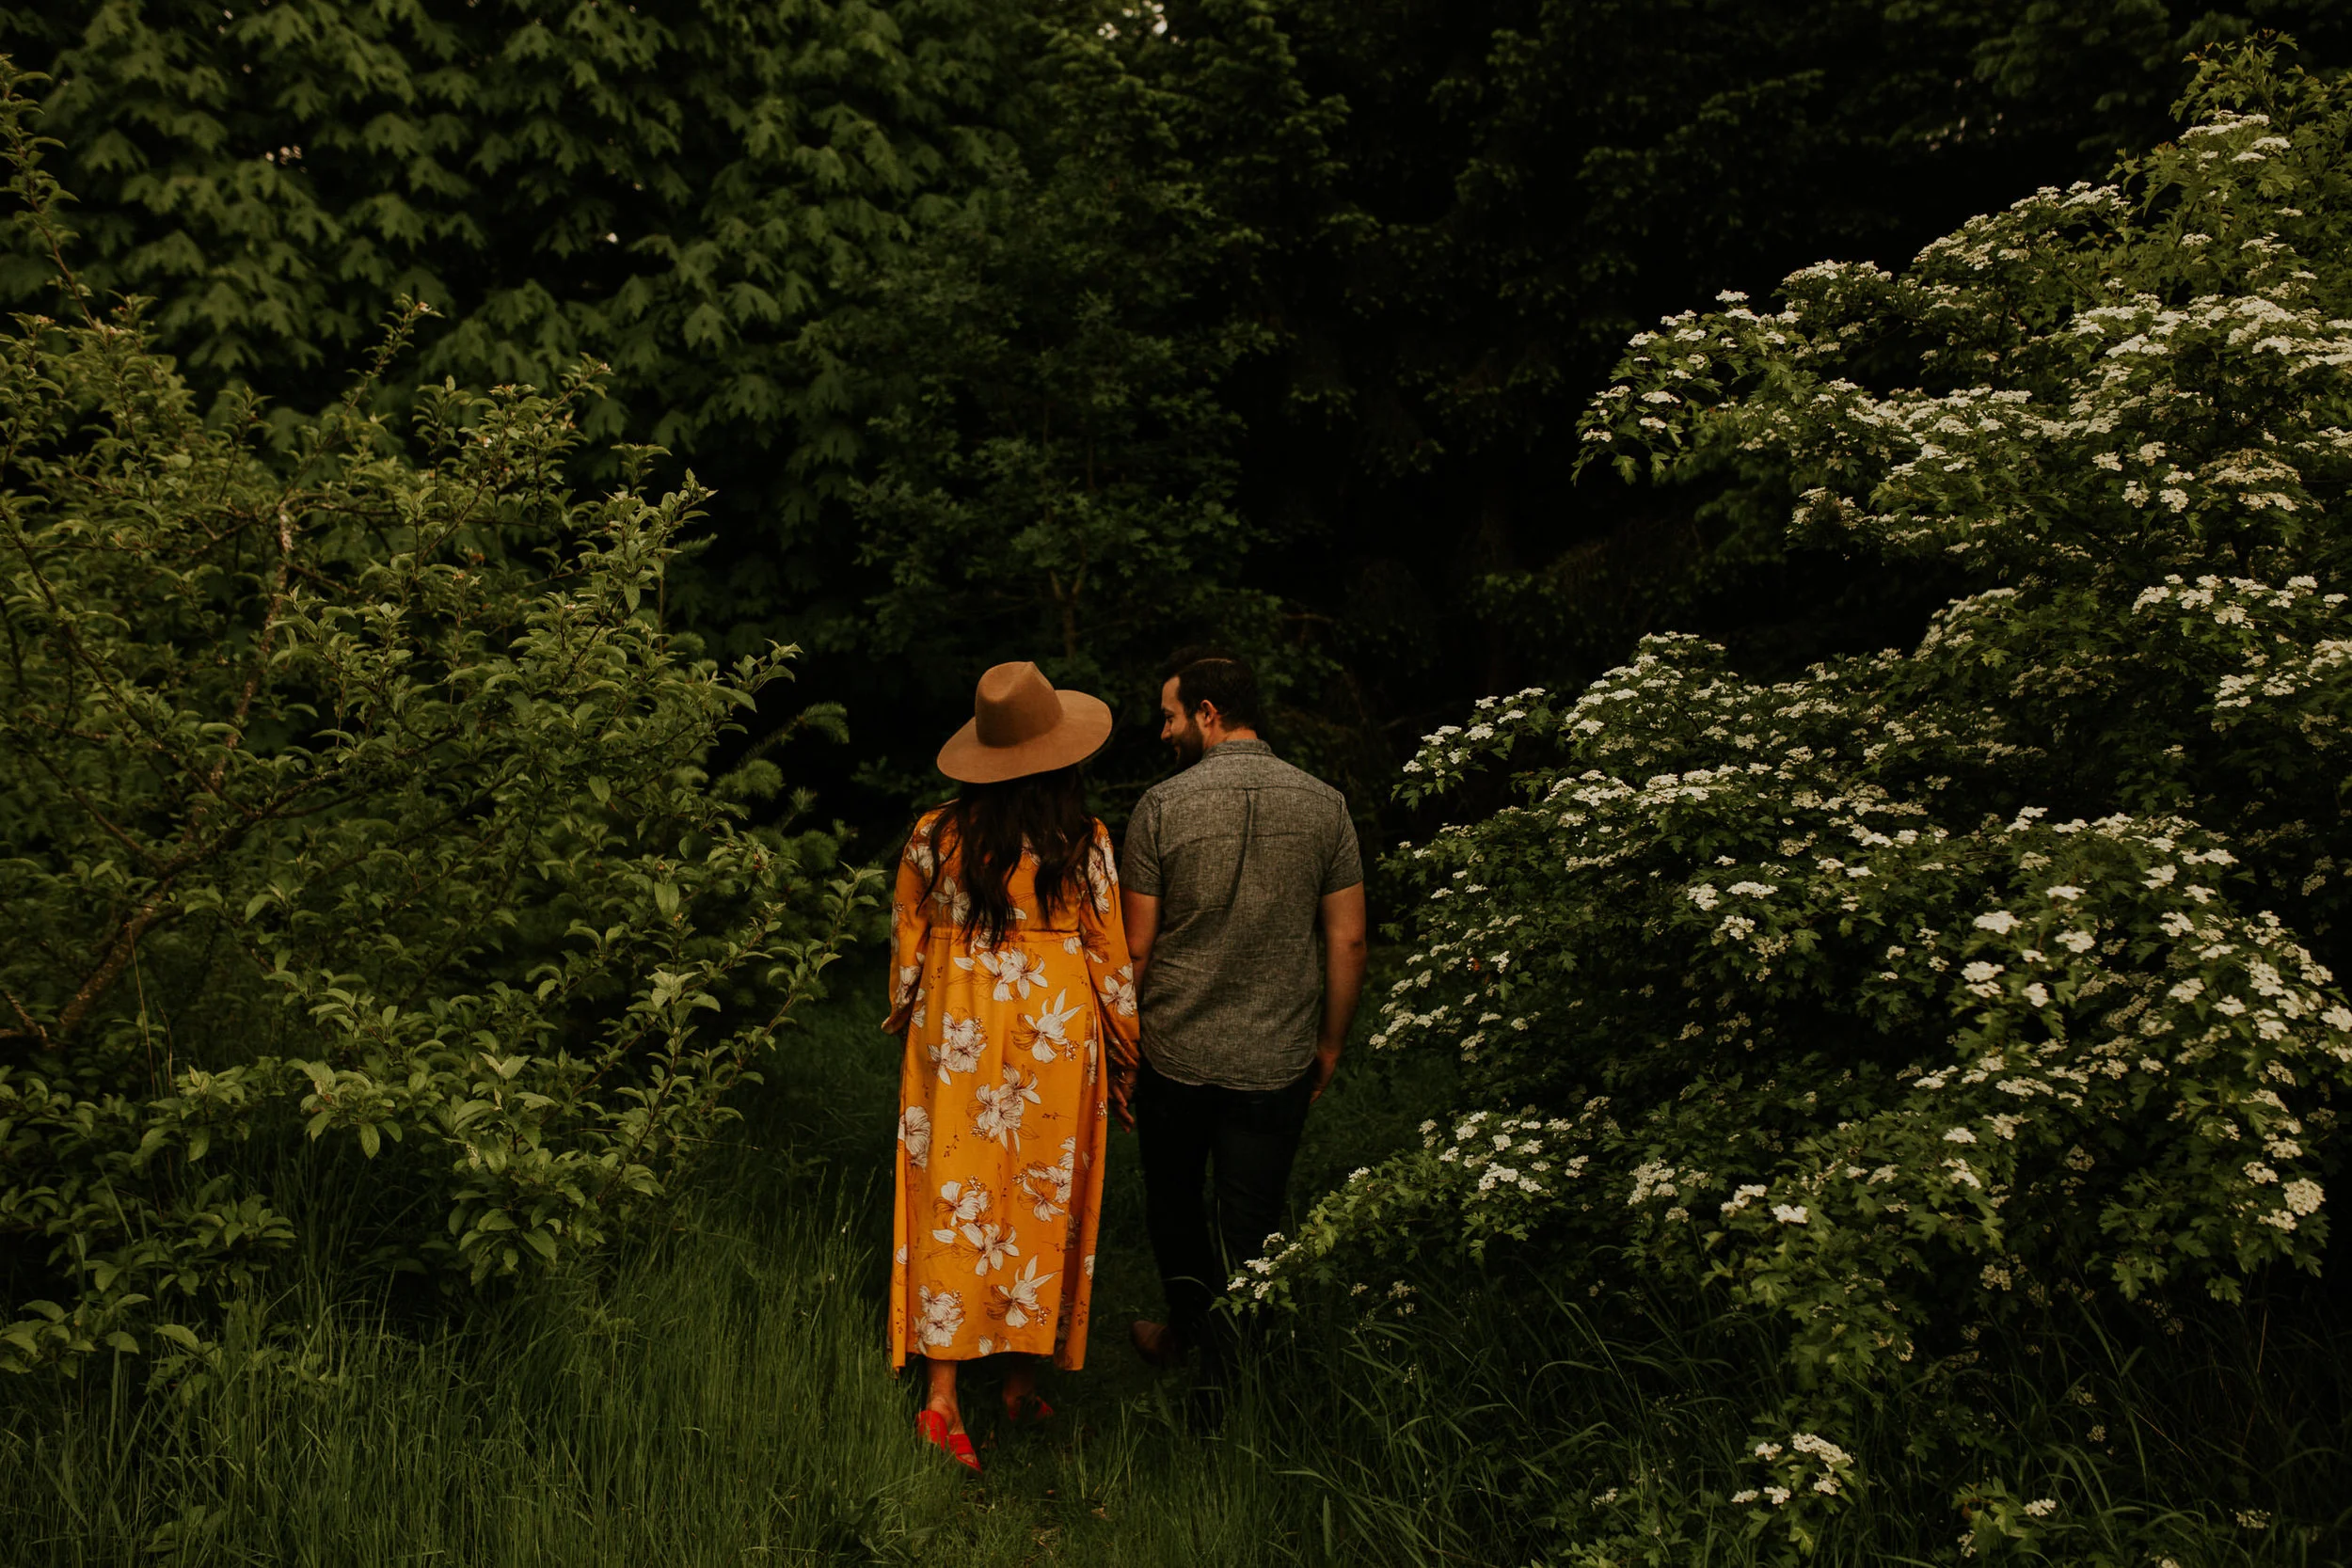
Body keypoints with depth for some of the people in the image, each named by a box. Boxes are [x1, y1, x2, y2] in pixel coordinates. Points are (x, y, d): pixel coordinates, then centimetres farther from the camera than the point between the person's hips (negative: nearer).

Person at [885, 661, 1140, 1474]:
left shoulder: (933, 838, -5)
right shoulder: (1083, 844, -9)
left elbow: (907, 948, 4)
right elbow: (1108, 955, -3)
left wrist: (906, 1023, 21)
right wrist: (1125, 1048, 10)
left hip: (955, 1035, 1)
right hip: (1054, 1039, -1)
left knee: (954, 1201, 7)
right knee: (1040, 1202, 13)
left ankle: (942, 1394, 3)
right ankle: (1022, 1380, 25)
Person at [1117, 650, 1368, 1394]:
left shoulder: (1163, 805, -10)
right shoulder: (1324, 805, -3)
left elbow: (1135, 948, -7)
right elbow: (1347, 939, 0)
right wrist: (1330, 1041, 12)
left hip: (1176, 1054, -1)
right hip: (1277, 1061, 1)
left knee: (1172, 1201, 23)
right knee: (1251, 1226, 9)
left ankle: (1192, 1323, 40)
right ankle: (1226, 1383, 14)